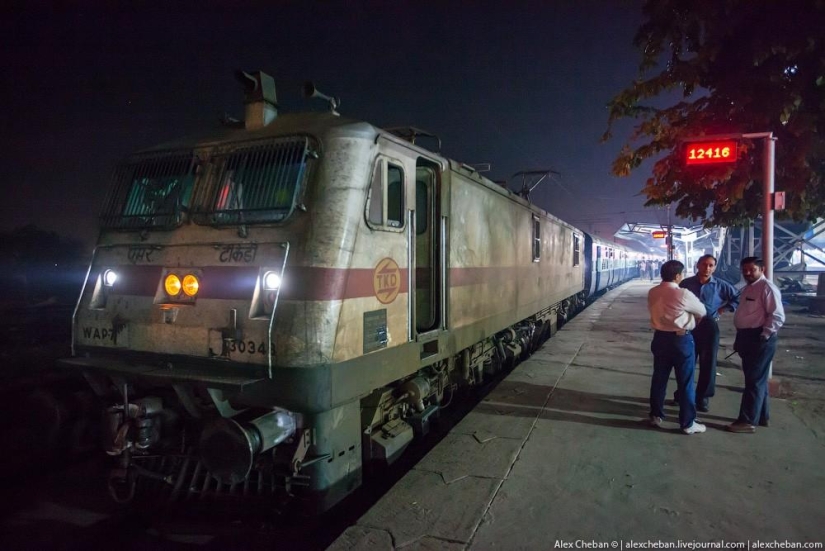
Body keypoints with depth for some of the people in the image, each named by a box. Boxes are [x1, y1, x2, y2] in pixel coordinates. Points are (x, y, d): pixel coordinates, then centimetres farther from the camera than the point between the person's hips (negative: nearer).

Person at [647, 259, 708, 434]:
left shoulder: (653, 293, 0)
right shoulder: (683, 294, -17)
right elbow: (702, 311, -1)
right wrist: (690, 315, 20)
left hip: (660, 338, 6)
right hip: (681, 340, -5)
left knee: (659, 378, 15)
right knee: (685, 382, 5)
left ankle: (656, 416, 26)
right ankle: (688, 423, 13)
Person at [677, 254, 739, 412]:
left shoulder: (721, 285, -1)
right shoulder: (686, 283, -1)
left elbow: (738, 297, 10)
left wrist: (726, 308, 0)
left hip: (709, 326, 0)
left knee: (708, 363, 4)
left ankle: (703, 397, 16)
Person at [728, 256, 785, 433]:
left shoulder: (767, 288, -13)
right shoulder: (747, 289, 16)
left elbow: (777, 316, -20)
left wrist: (763, 336, -19)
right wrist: (739, 339, 18)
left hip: (759, 339, -9)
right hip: (747, 338, 9)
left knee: (754, 380, -3)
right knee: (757, 379, 17)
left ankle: (748, 420, 3)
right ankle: (762, 416, 29)